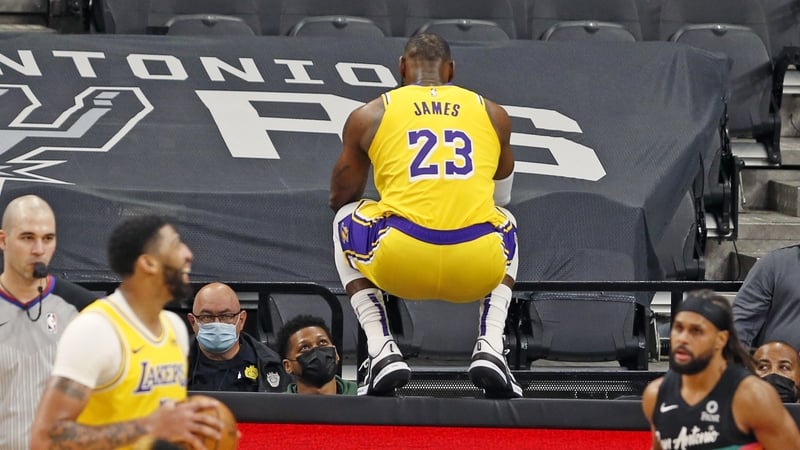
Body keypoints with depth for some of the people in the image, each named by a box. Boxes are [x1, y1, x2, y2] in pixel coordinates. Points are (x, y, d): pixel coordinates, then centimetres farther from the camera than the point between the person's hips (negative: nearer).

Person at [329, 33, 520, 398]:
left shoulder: (368, 116, 17)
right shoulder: (493, 115, 21)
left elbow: (340, 200, 32)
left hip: (400, 263, -1)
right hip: (479, 268, 1)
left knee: (346, 220, 33)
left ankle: (382, 352, 16)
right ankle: (490, 349, 17)